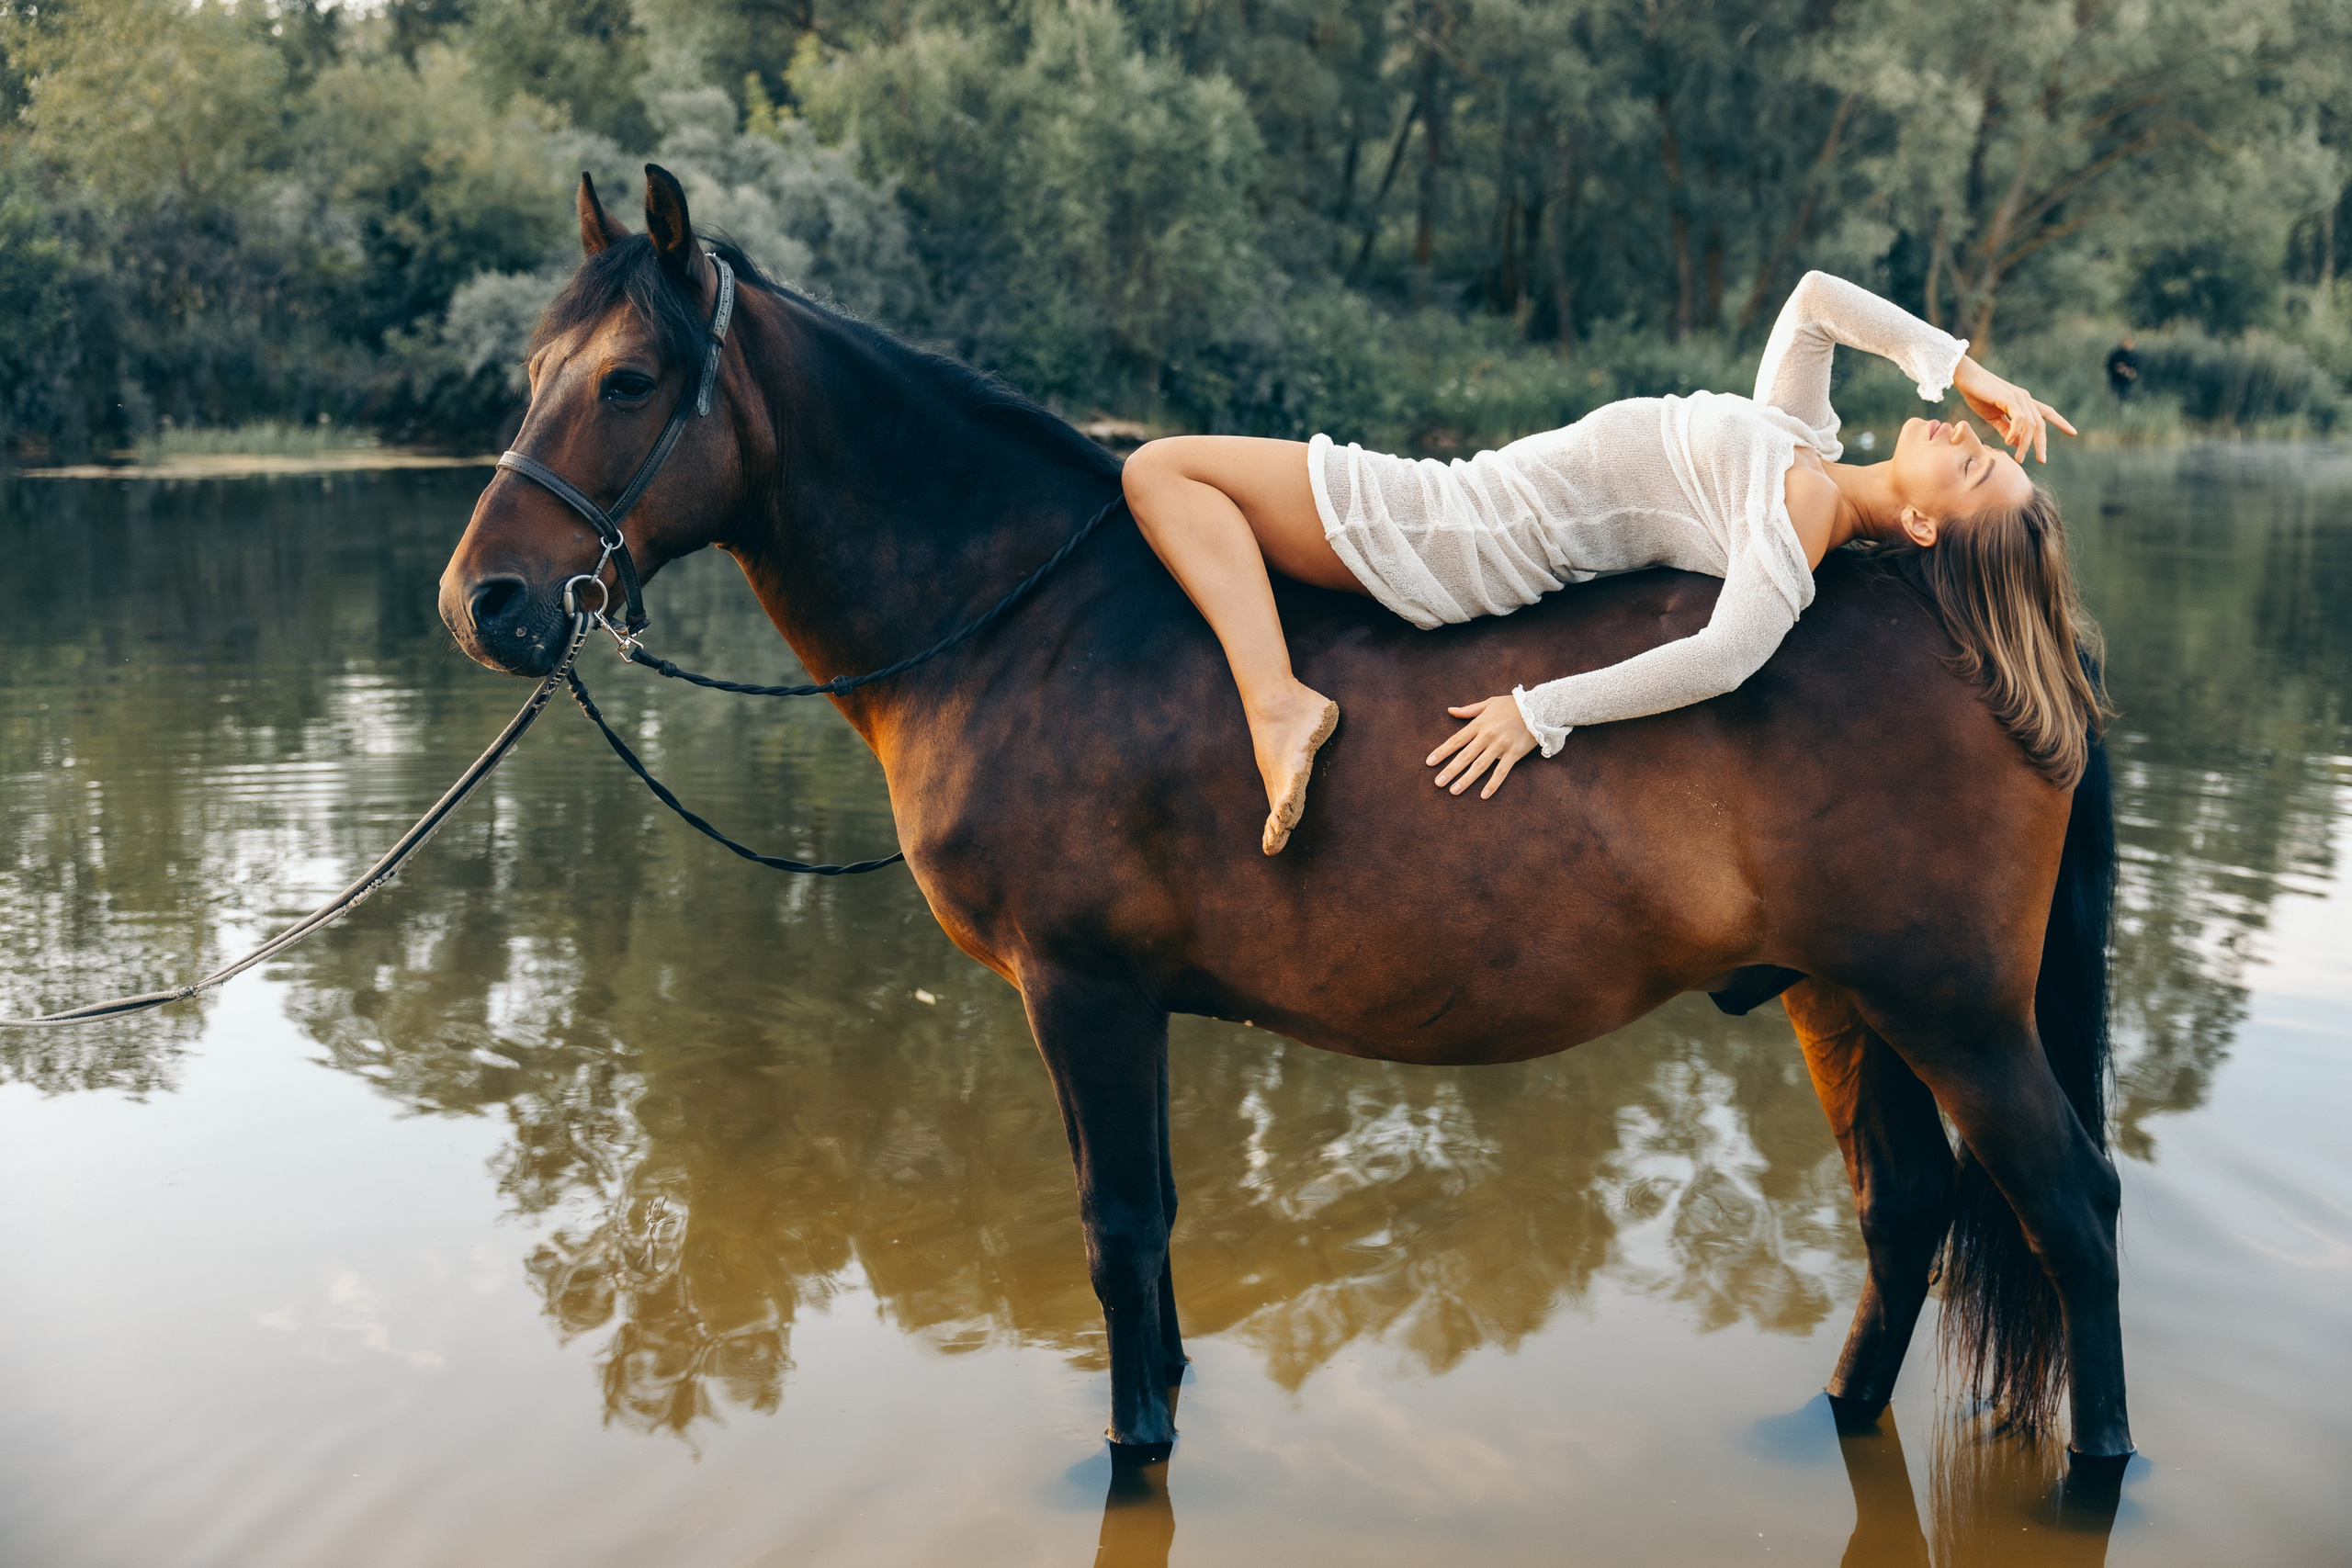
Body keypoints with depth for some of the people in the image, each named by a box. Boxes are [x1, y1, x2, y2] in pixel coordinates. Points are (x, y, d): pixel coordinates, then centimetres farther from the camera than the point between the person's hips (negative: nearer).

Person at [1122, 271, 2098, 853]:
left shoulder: (1798, 509, -20)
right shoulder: (1805, 436, 4)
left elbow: (1726, 654, -35)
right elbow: (1816, 296, 14)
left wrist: (1543, 711, -34)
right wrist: (1960, 367, 5)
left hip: (1449, 537, -9)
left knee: (1164, 469, -11)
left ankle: (1280, 701, -22)